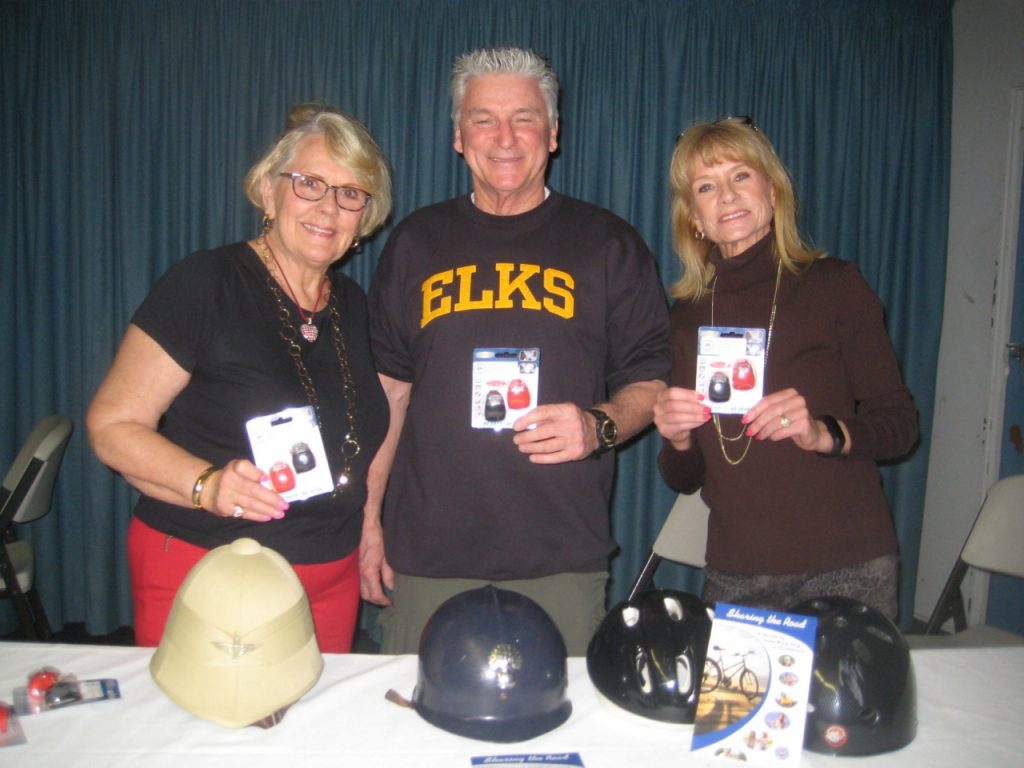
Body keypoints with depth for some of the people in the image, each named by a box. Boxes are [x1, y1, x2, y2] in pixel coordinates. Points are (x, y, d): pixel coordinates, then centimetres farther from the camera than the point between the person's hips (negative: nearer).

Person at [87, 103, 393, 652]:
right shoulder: (206, 283, -12)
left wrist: (372, 530, 8)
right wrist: (207, 484, -27)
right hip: (202, 576, -5)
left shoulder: (354, 307, 7)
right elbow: (112, 425, -13)